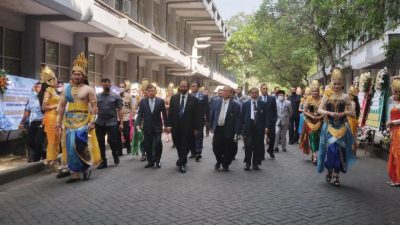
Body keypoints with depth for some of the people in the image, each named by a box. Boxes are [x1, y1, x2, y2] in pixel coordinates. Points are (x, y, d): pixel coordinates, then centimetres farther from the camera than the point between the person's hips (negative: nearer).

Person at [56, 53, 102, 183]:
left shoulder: (88, 89, -1)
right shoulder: (67, 89, 11)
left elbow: (94, 107, -6)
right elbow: (62, 106, 11)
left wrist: (92, 121, -15)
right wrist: (59, 121, 5)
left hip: (83, 120, -4)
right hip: (69, 121, 5)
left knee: (79, 144, -14)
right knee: (70, 146, 2)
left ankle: (87, 166, 11)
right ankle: (75, 173, 10)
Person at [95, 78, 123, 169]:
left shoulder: (116, 96, 3)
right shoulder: (97, 96, 8)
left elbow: (119, 110, 1)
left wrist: (121, 123, -5)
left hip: (112, 122, -2)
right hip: (99, 123, 3)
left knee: (112, 141, -6)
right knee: (101, 143, 7)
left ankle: (115, 154, 25)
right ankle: (104, 161, 20)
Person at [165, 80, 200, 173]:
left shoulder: (194, 99, -3)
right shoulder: (174, 98, 4)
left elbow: (196, 115, -2)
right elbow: (170, 112, 3)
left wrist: (196, 128, -5)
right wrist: (169, 125, -5)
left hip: (187, 128, -2)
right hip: (176, 127, 3)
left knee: (185, 146, 2)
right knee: (178, 145, 13)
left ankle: (181, 163, 14)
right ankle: (183, 162, 31)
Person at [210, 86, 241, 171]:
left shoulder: (235, 104, -8)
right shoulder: (217, 102, 6)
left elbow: (238, 119, -9)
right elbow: (213, 114, 13)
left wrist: (237, 133, -12)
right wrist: (212, 126, 10)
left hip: (228, 130, -3)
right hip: (218, 129, 3)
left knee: (228, 150, 6)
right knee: (216, 148, 6)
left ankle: (225, 164, 27)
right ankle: (219, 161, 33)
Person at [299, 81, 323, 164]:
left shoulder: (321, 99, -1)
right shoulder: (308, 99, -3)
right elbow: (304, 111, -3)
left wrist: (320, 116, -13)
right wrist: (311, 116, -14)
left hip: (319, 122, 1)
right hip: (310, 122, -1)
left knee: (319, 139, 3)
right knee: (312, 139, -1)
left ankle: (318, 156, 17)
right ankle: (314, 157, 5)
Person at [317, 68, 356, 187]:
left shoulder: (345, 97, 3)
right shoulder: (327, 95, 3)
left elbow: (352, 112, 4)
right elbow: (319, 110, 2)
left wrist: (343, 113, -14)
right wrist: (329, 113, -15)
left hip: (341, 127, 0)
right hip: (329, 126, 0)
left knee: (339, 150, 0)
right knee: (330, 149, -7)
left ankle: (336, 175, 12)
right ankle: (329, 171, 17)